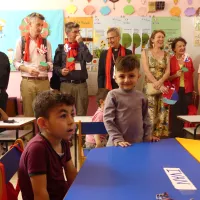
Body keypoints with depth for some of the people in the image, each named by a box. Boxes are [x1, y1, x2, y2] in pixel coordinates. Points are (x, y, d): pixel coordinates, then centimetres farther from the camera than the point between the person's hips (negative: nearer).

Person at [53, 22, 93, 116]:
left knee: (81, 113, 5)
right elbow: (55, 65, 9)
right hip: (66, 84, -1)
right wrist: (60, 70, -12)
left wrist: (80, 43, -7)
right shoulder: (61, 48, 6)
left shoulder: (82, 46, 10)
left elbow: (88, 59, -9)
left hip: (81, 84, 1)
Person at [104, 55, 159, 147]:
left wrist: (148, 136, 4)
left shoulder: (141, 96, 2)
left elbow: (145, 117, 10)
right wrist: (117, 139, -15)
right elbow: (108, 119, -11)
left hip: (139, 143, 3)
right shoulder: (113, 95, -9)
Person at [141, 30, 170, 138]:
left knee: (162, 114, 0)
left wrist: (160, 82, -17)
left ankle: (161, 137, 7)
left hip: (163, 87, 3)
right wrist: (157, 85, -15)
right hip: (150, 87, -3)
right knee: (150, 114, -7)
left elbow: (168, 71, 3)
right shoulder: (145, 52, 4)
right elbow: (146, 71, -6)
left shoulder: (166, 55, 12)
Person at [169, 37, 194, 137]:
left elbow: (191, 76, 13)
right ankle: (174, 137, 6)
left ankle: (182, 137, 14)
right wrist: (176, 75, -19)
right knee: (175, 114, -5)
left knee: (184, 113, 4)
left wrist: (193, 90, 11)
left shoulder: (189, 59, 9)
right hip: (175, 91, -3)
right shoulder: (170, 60, -2)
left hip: (187, 91, 3)